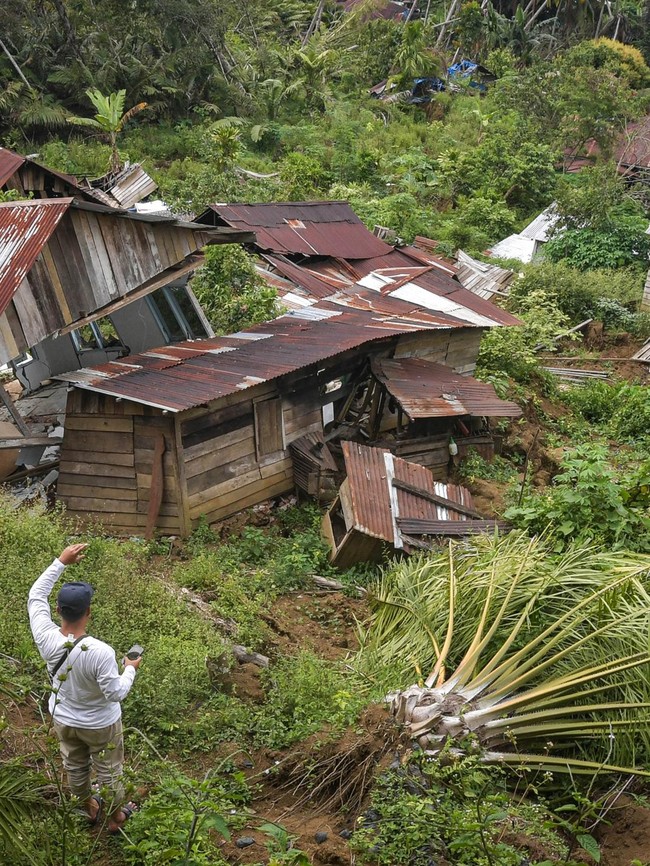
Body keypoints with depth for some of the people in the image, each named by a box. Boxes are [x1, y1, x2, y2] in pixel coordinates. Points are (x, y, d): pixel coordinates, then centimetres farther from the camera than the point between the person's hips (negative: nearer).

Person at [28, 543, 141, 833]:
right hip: (100, 725, -4)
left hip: (62, 720, 4)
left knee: (75, 767, 30)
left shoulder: (46, 639, -28)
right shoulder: (100, 652, -40)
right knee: (108, 771, 23)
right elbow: (116, 693, -27)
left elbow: (36, 596, -12)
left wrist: (61, 562, -11)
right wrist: (130, 669, -9)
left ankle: (89, 808, 55)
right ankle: (116, 817, 45)